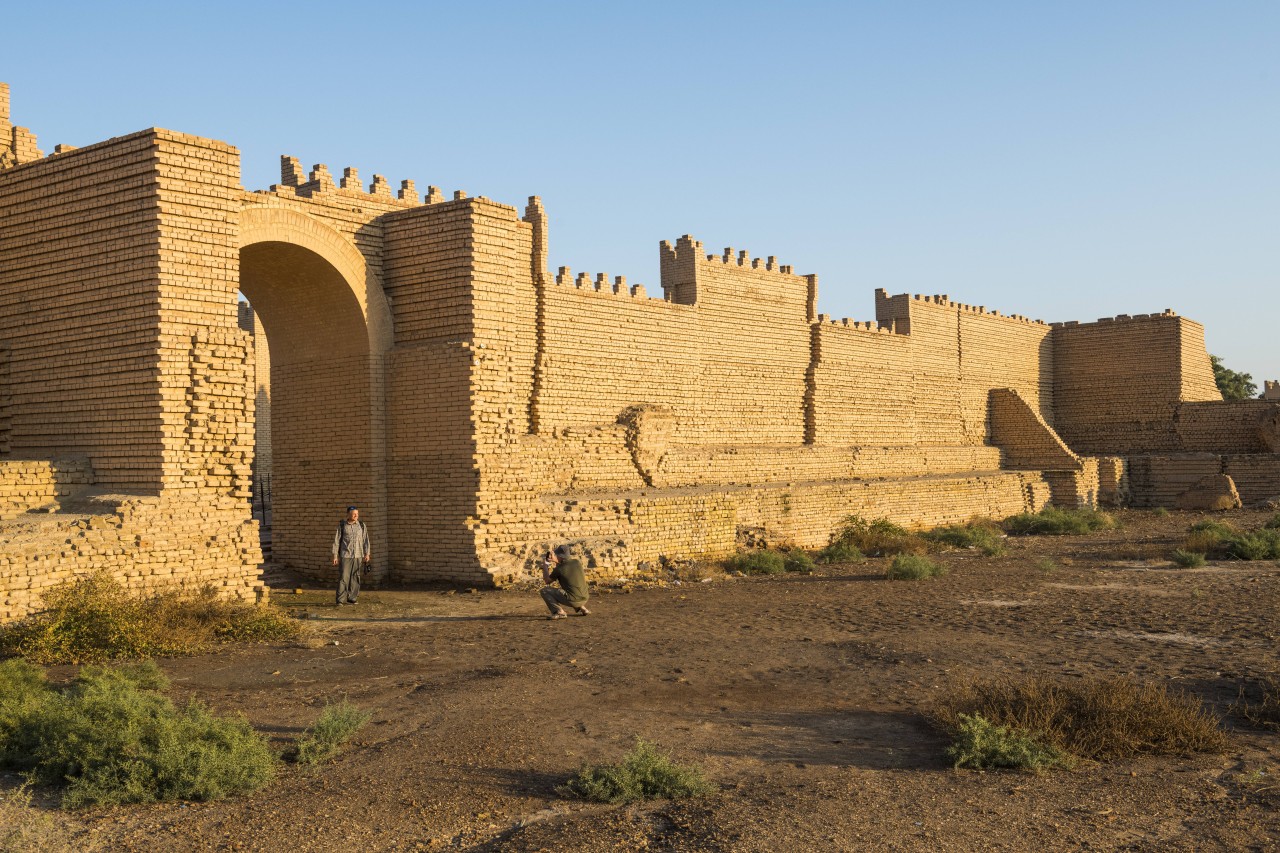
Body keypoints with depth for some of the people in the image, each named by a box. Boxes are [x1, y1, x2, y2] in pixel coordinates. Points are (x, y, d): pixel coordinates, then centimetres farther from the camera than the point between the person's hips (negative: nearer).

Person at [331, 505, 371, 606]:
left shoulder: (361, 525, 5)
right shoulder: (342, 526, 1)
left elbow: (366, 540, 6)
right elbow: (336, 541, 2)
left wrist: (367, 554, -2)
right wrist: (335, 555, -3)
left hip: (358, 556, 2)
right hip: (345, 555, -2)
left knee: (355, 578, 3)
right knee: (344, 577, -8)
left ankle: (351, 598, 11)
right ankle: (340, 600, -7)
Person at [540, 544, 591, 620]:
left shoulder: (558, 569, -9)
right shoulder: (577, 562, 4)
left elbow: (547, 581, 7)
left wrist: (544, 565, 16)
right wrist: (555, 560, 29)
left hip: (572, 600, -6)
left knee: (545, 590, 2)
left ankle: (559, 612, -12)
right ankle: (582, 609, 23)